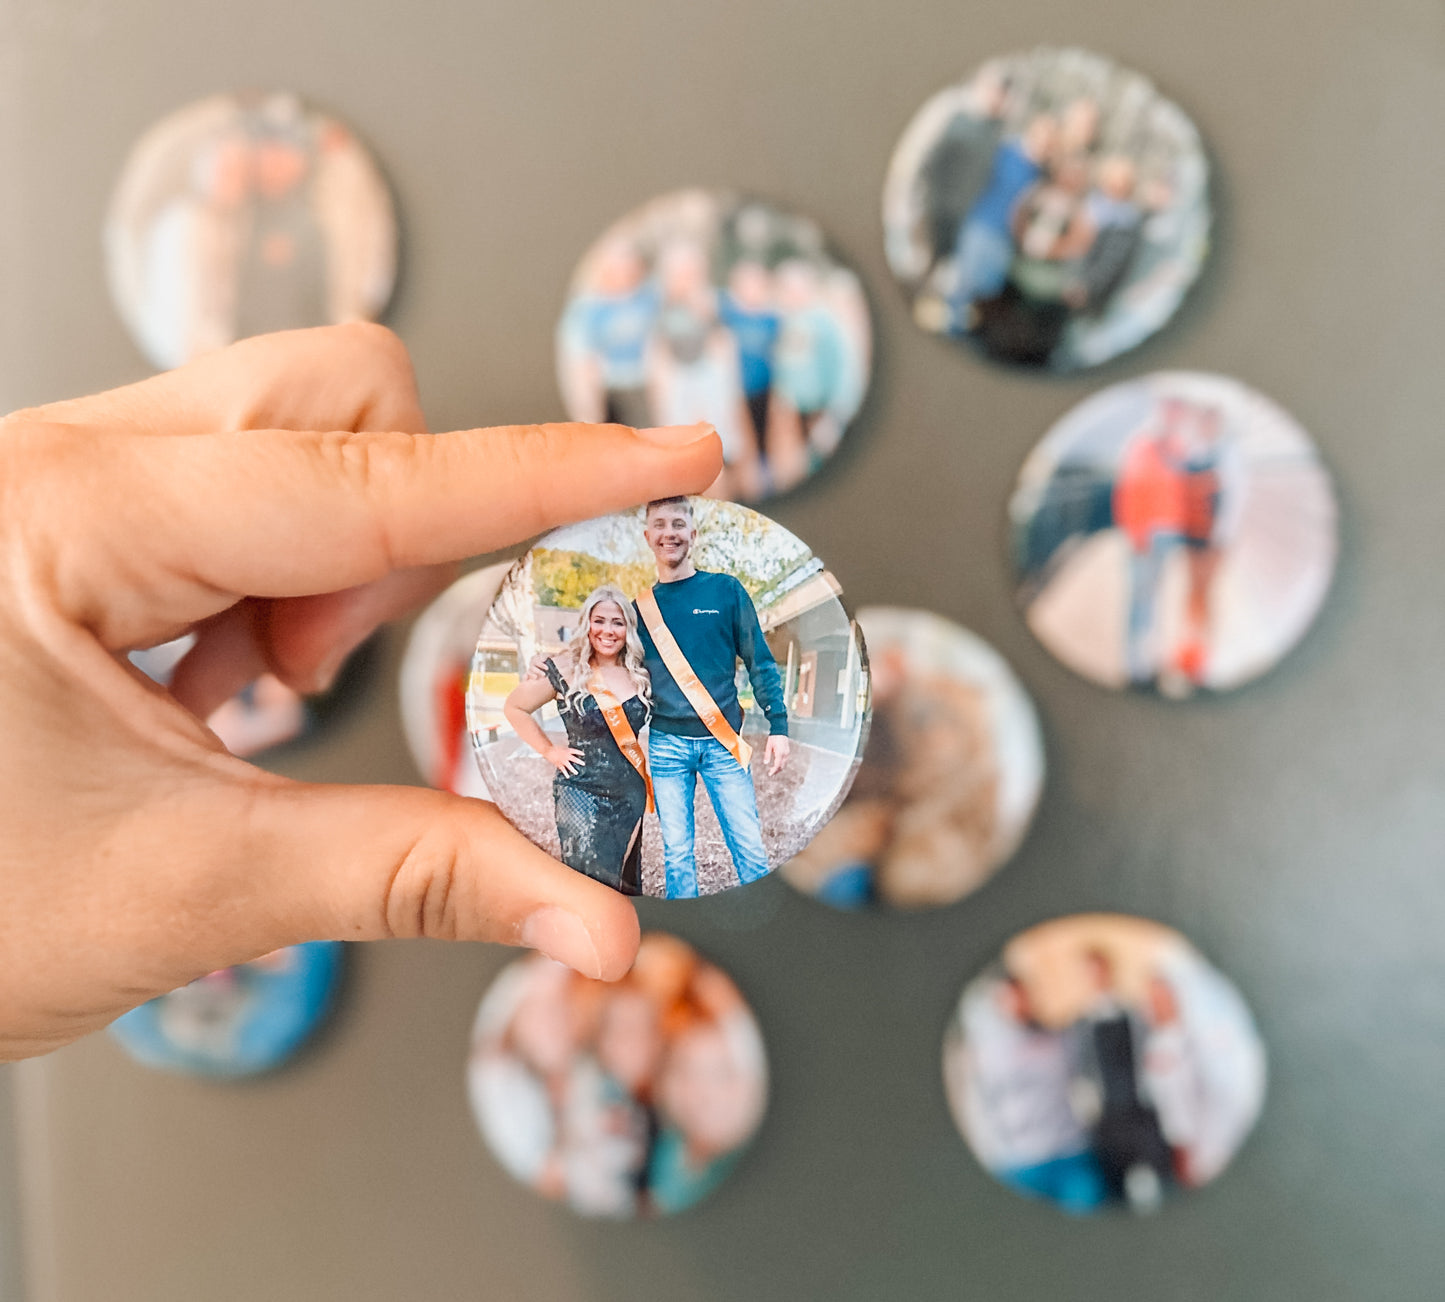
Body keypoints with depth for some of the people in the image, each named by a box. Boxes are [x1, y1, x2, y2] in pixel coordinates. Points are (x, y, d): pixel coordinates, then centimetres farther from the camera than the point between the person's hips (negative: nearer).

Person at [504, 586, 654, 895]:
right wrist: (548, 750, -1)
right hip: (581, 792, -4)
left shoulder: (641, 676, 3)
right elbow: (514, 707, 4)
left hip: (629, 796, 4)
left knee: (624, 881, 11)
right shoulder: (567, 673, -5)